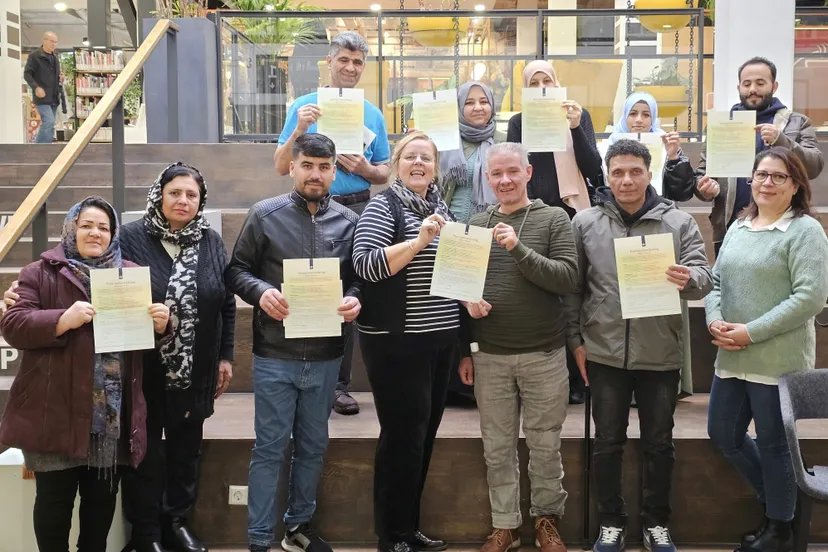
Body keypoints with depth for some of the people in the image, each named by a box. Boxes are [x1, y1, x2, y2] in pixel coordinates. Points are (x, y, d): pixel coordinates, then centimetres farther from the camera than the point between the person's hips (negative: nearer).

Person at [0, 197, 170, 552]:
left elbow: (147, 332, 14)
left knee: (103, 495, 14)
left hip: (113, 413, 3)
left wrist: (160, 324, -10)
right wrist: (63, 319, -23)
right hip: (56, 410, -3)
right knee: (55, 497, 6)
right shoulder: (41, 272, 1)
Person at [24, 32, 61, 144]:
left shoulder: (55, 57, 16)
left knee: (49, 124, 8)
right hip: (42, 96, -7)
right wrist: (36, 87, -22)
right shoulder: (34, 56, -6)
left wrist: (60, 79, 4)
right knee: (48, 122, -19)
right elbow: (27, 74, -9)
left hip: (54, 97, 8)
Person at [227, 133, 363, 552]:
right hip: (275, 356, -3)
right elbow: (236, 270, 0)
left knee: (313, 446, 16)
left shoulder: (349, 222, 4)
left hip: (326, 356, 3)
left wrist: (354, 300, -11)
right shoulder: (264, 215, -4)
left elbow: (358, 279, 10)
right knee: (270, 449, 4)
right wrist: (261, 292, -19)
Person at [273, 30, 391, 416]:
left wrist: (365, 170, -8)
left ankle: (339, 383, 14)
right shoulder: (304, 107, 4)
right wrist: (299, 131, -14)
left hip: (356, 210, 2)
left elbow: (384, 173, 14)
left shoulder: (373, 115, 11)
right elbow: (281, 167, 1)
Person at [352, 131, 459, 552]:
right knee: (402, 436, -2)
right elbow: (366, 265, -20)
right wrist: (419, 240, -26)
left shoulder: (442, 208, 13)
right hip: (397, 341, -7)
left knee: (424, 435, 13)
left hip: (439, 339, 7)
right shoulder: (384, 205, -8)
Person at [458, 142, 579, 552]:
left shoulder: (554, 218, -1)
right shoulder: (477, 224, 7)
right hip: (489, 355, 2)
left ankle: (547, 518, 26)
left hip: (544, 354, -2)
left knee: (544, 445, 8)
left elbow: (568, 279, -12)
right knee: (497, 448, 9)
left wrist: (519, 249, -23)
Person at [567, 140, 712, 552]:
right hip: (604, 352, 0)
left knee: (659, 443, 12)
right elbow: (572, 285, 3)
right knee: (607, 442, 11)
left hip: (661, 354, 0)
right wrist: (575, 339, 1)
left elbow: (704, 278, -5)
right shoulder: (585, 223, -1)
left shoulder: (679, 222, -1)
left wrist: (688, 279, -28)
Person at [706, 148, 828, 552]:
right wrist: (714, 319, -6)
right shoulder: (738, 227, 12)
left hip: (778, 360, -7)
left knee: (774, 444, 5)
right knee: (722, 434, 14)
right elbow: (716, 280, 15)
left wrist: (752, 332, -19)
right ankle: (777, 497, 36)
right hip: (731, 358, 7)